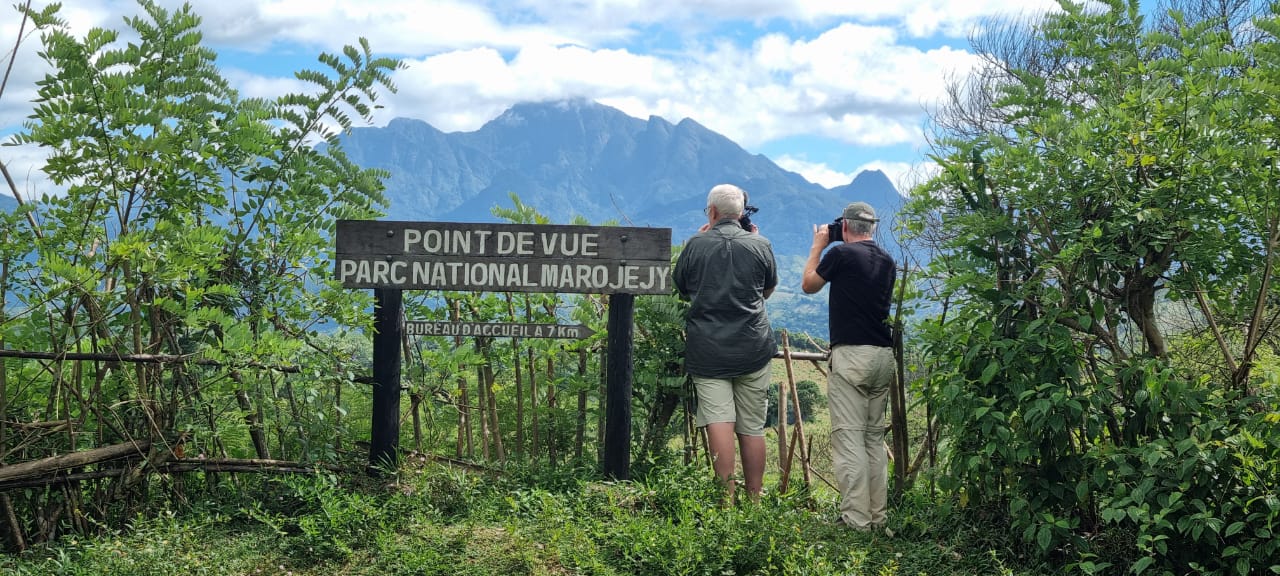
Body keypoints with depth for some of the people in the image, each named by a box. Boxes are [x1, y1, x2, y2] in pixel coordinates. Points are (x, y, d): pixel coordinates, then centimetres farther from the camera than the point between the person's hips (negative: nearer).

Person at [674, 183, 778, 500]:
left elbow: (680, 290, 14)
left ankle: (727, 497, -14)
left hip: (707, 350, -2)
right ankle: (754, 499, 16)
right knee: (752, 428, 8)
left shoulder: (696, 245, -1)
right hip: (753, 349, 2)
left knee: (719, 423, -7)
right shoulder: (760, 245, 2)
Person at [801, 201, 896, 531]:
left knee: (849, 436, -6)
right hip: (884, 355, 7)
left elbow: (808, 285, 8)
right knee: (875, 436, 12)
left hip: (851, 355, -7)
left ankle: (856, 519, -9)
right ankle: (877, 516, 13)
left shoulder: (841, 253, -6)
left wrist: (817, 246, 20)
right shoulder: (887, 261, 12)